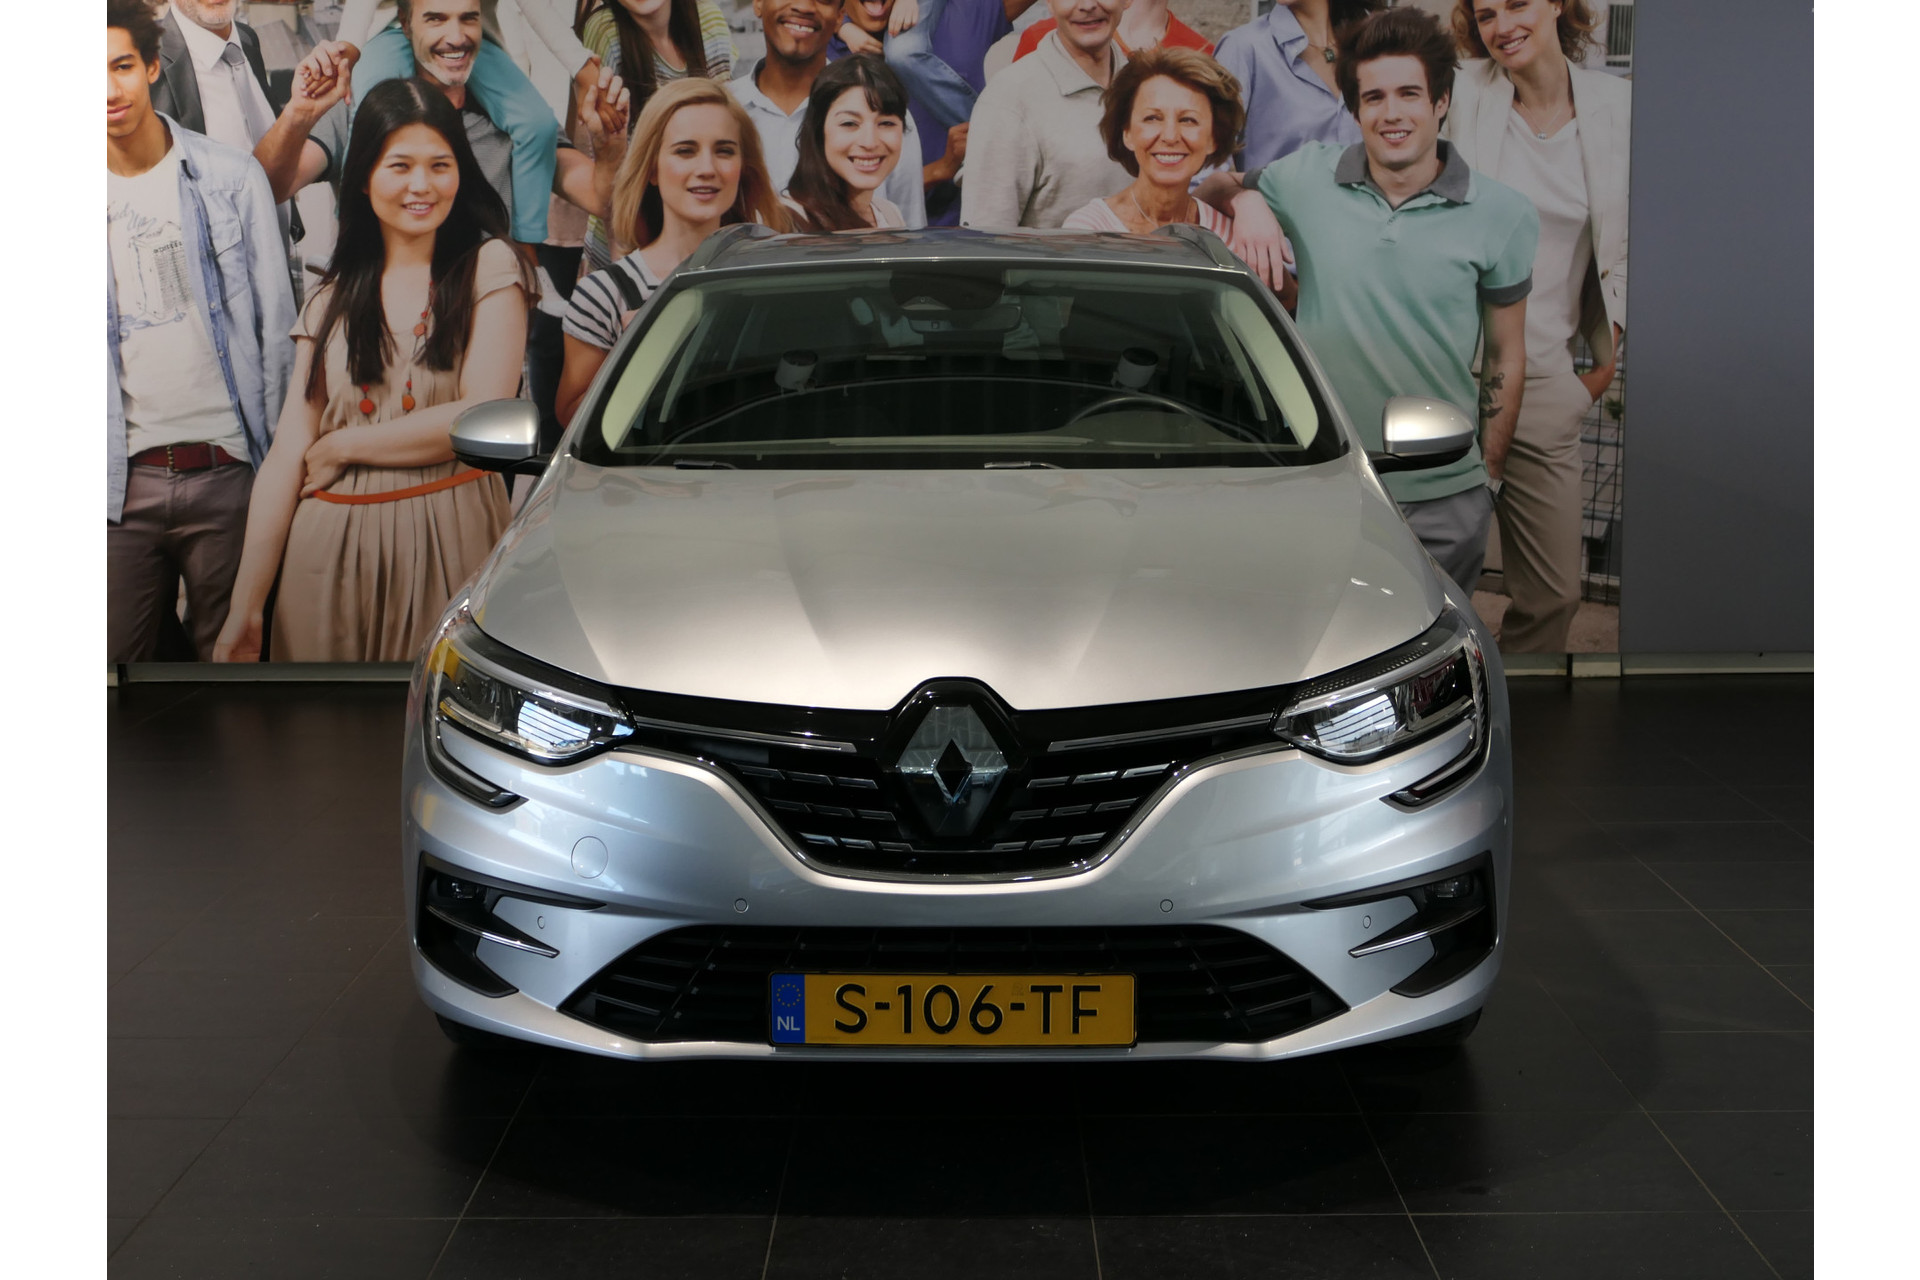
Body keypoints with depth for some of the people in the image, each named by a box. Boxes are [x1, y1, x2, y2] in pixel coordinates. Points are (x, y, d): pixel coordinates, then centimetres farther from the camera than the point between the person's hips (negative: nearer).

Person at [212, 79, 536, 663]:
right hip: (329, 551, 3)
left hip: (448, 547, -3)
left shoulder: (489, 265, 1)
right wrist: (245, 606, -1)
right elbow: (286, 456, 5)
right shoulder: (332, 295, 10)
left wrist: (338, 448, -2)